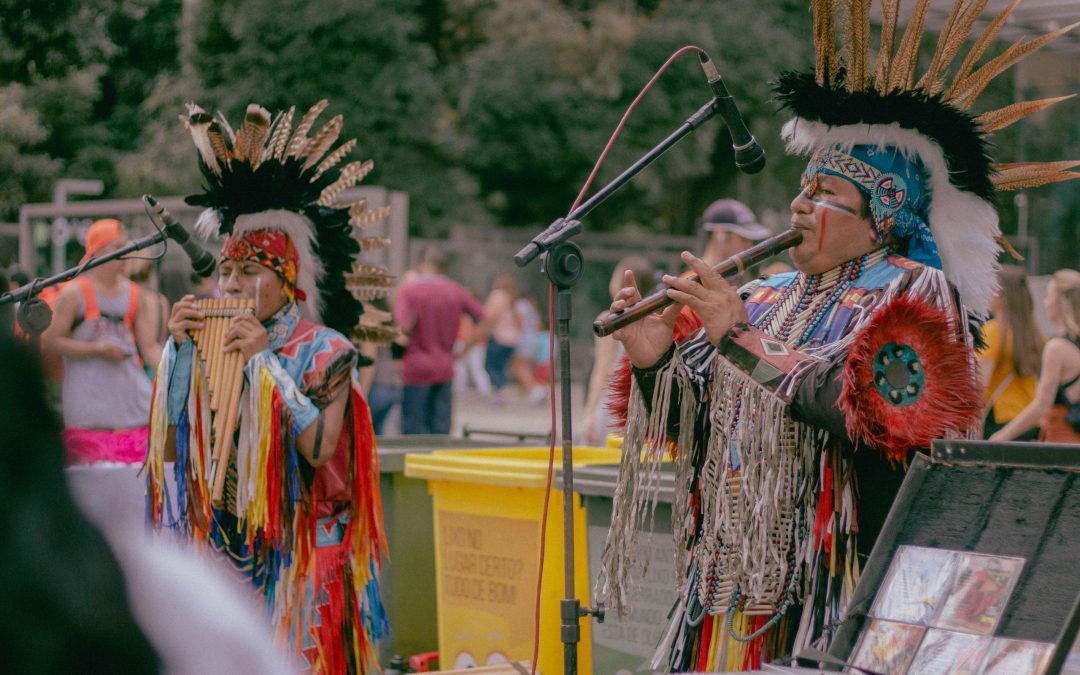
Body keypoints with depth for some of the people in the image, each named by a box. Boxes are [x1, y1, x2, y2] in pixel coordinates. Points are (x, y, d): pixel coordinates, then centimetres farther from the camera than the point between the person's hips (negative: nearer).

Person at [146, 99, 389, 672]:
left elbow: (320, 448, -18)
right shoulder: (213, 343, 8)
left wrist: (267, 363, -18)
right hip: (220, 549, 4)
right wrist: (180, 351, -4)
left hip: (296, 555, -4)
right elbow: (168, 451, 3)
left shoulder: (324, 350, -5)